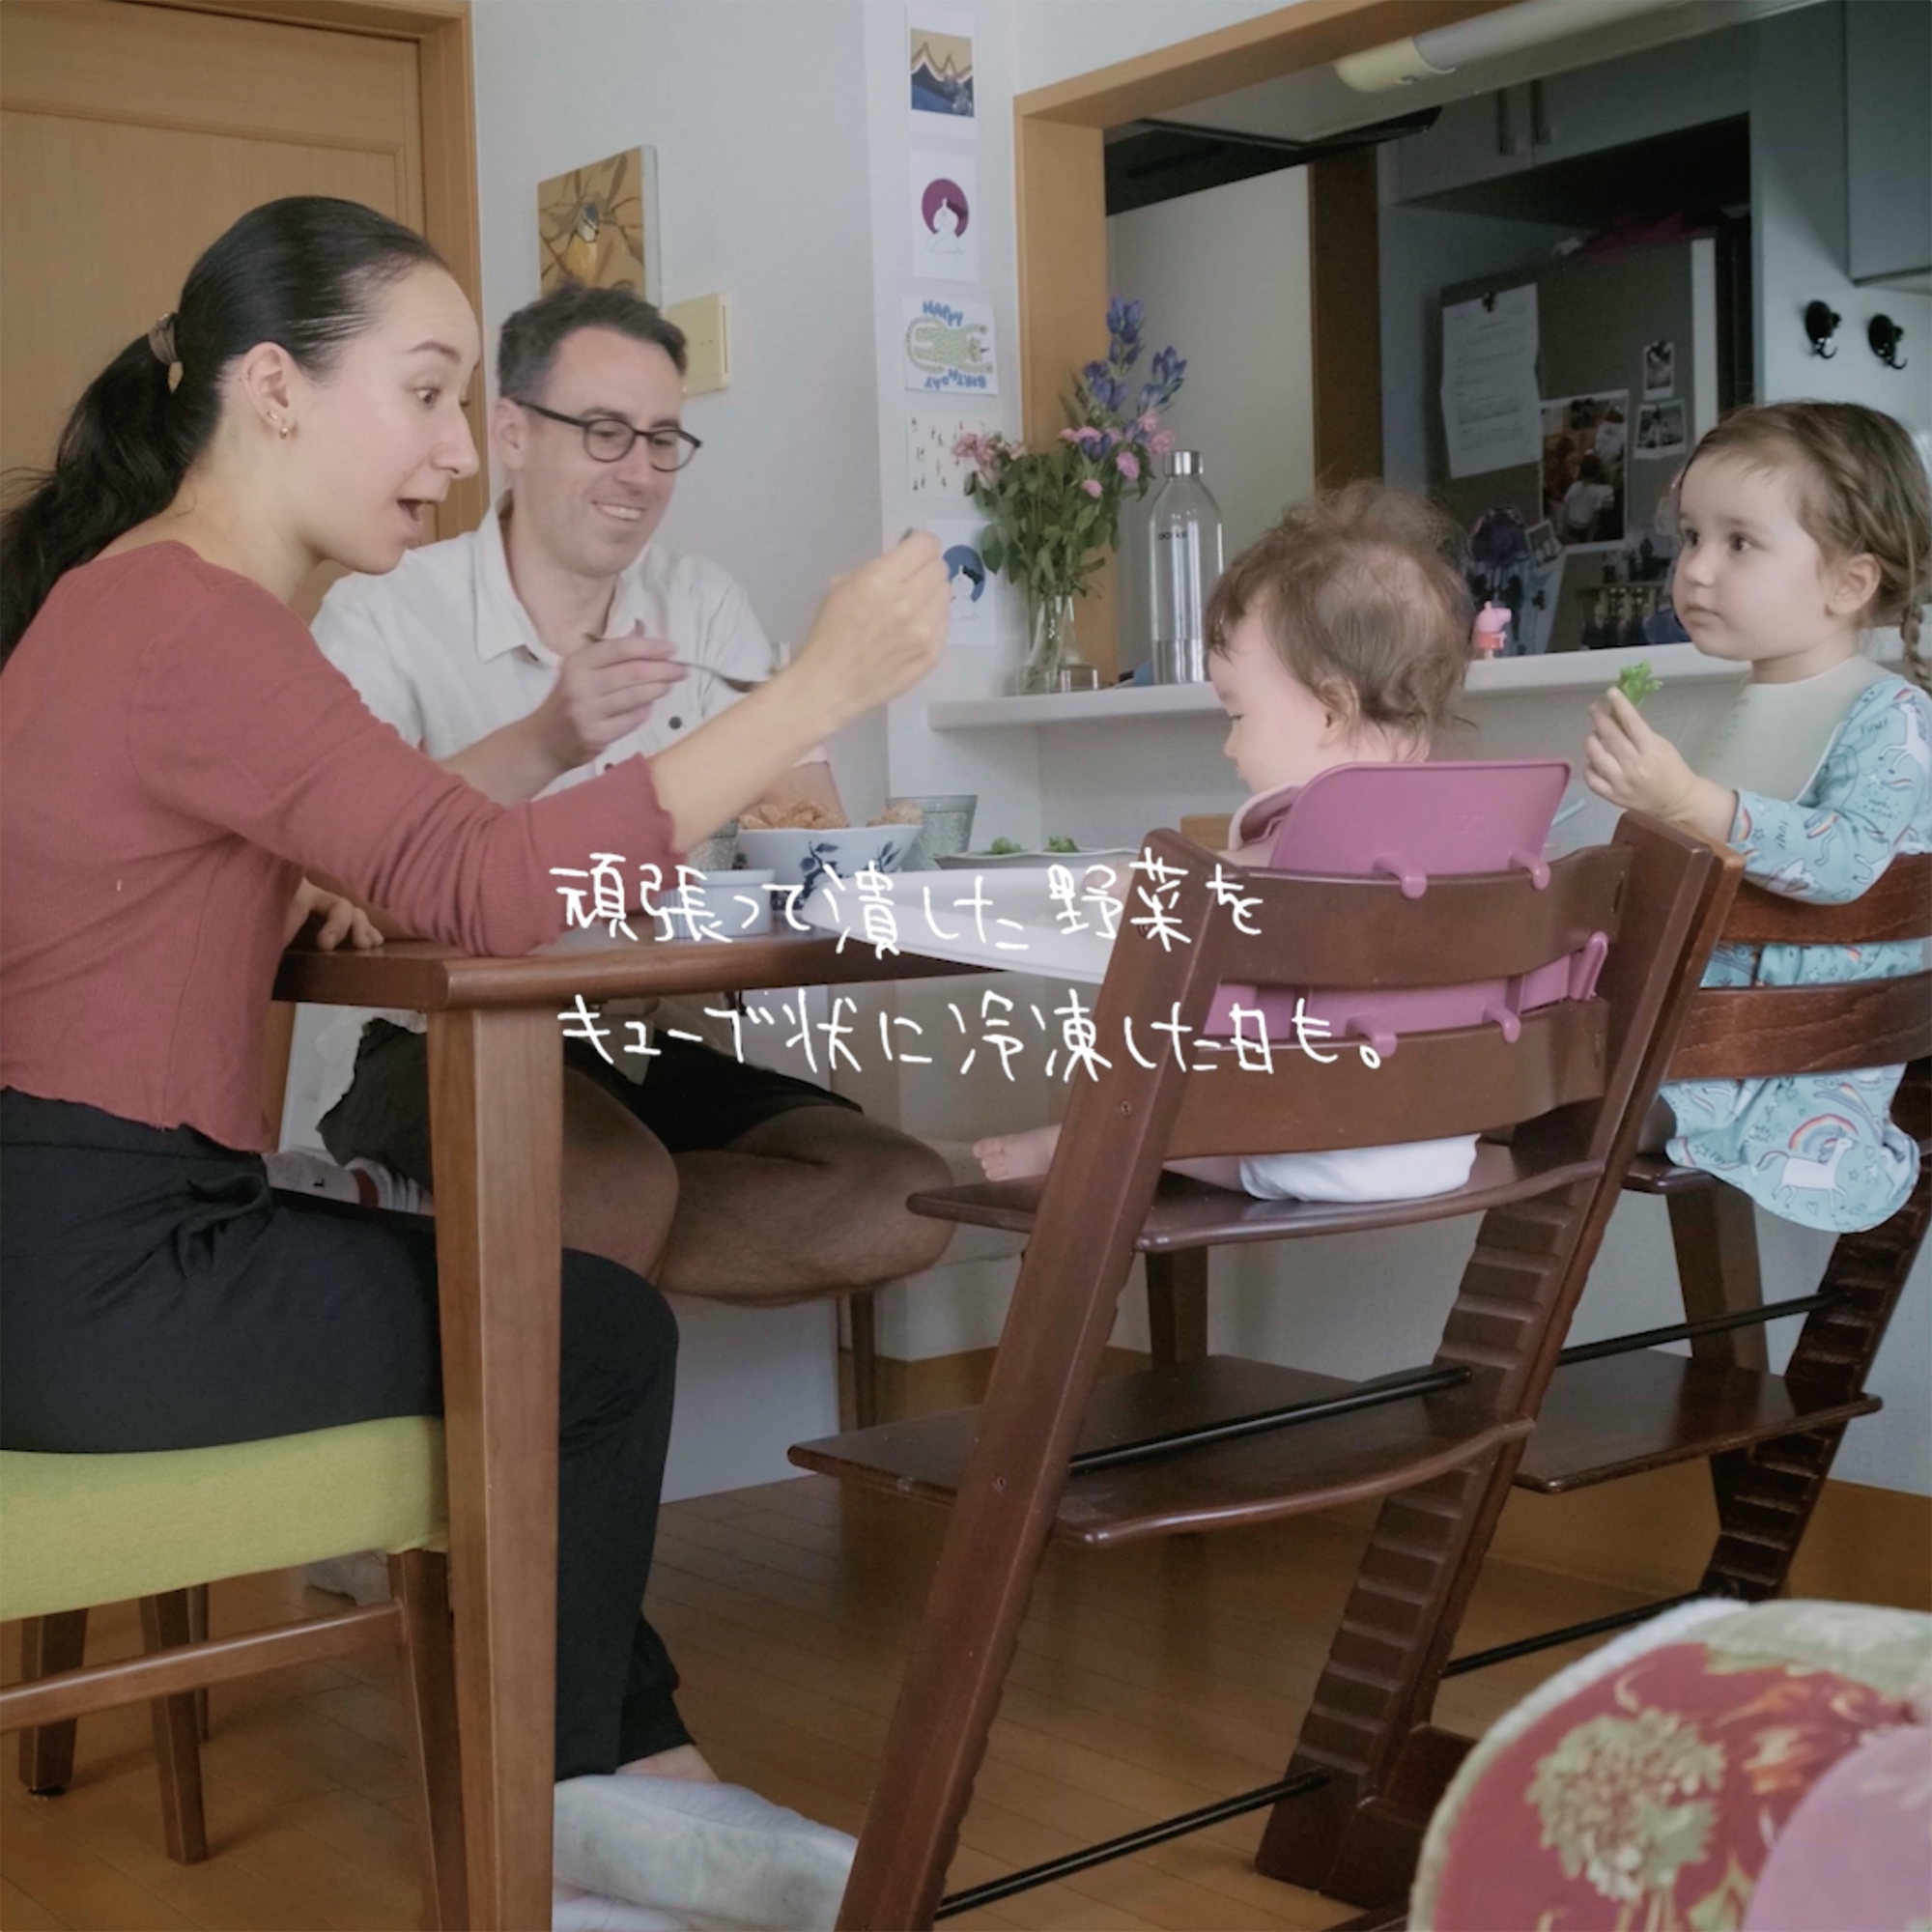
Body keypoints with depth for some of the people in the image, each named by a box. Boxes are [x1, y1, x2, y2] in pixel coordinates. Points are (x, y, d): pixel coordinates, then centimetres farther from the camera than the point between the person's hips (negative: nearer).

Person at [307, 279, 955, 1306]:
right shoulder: (384, 612, -6)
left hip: (645, 1048, 6)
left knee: (904, 1199, -16)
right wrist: (540, 747, -39)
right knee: (623, 1186, -36)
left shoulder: (702, 606, 8)